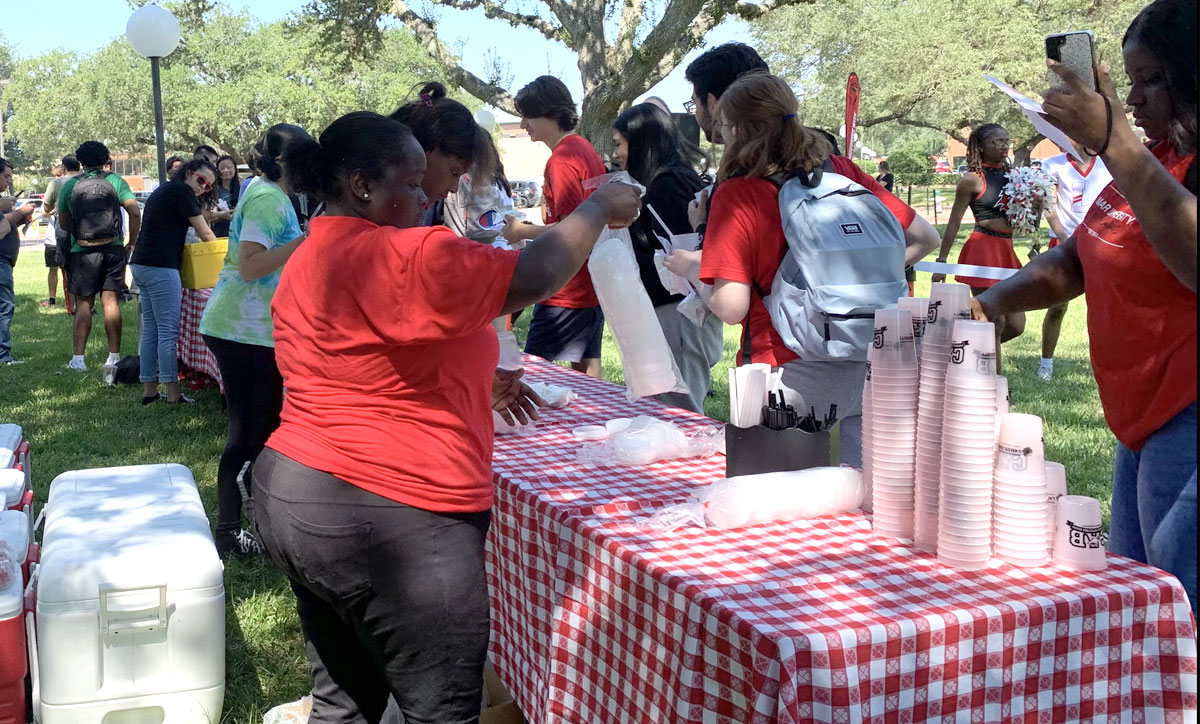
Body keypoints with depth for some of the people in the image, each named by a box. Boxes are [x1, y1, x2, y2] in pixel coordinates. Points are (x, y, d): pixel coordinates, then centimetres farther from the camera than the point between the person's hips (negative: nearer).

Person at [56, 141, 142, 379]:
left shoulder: (69, 186, 3)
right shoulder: (115, 181, 1)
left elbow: (64, 223, 8)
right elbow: (135, 213, -8)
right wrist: (132, 242, 1)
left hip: (82, 251, 0)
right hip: (113, 249, 1)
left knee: (84, 304, 4)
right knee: (110, 300, 4)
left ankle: (78, 358, 0)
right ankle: (114, 357, 4)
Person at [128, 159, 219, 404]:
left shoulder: (163, 190, 23)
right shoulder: (181, 190, -5)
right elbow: (204, 233, -3)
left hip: (141, 264, 10)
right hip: (160, 266, -10)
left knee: (150, 329, 11)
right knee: (168, 331, -7)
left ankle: (149, 390, 14)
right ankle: (173, 394, -6)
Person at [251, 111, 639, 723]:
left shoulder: (307, 263, 14)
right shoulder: (401, 257, -17)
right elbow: (535, 277, -19)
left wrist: (476, 384, 19)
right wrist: (598, 208, -3)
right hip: (387, 521, -10)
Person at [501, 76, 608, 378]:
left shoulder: (562, 159, -16)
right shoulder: (586, 149, 14)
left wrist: (522, 231, -11)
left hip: (566, 292, -10)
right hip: (591, 285, 10)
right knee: (588, 368, 13)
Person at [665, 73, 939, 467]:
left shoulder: (736, 194, -10)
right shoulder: (842, 170, 5)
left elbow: (732, 308, -14)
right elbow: (925, 237, 9)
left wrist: (692, 268, 4)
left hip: (792, 373, -5)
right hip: (867, 367, 5)